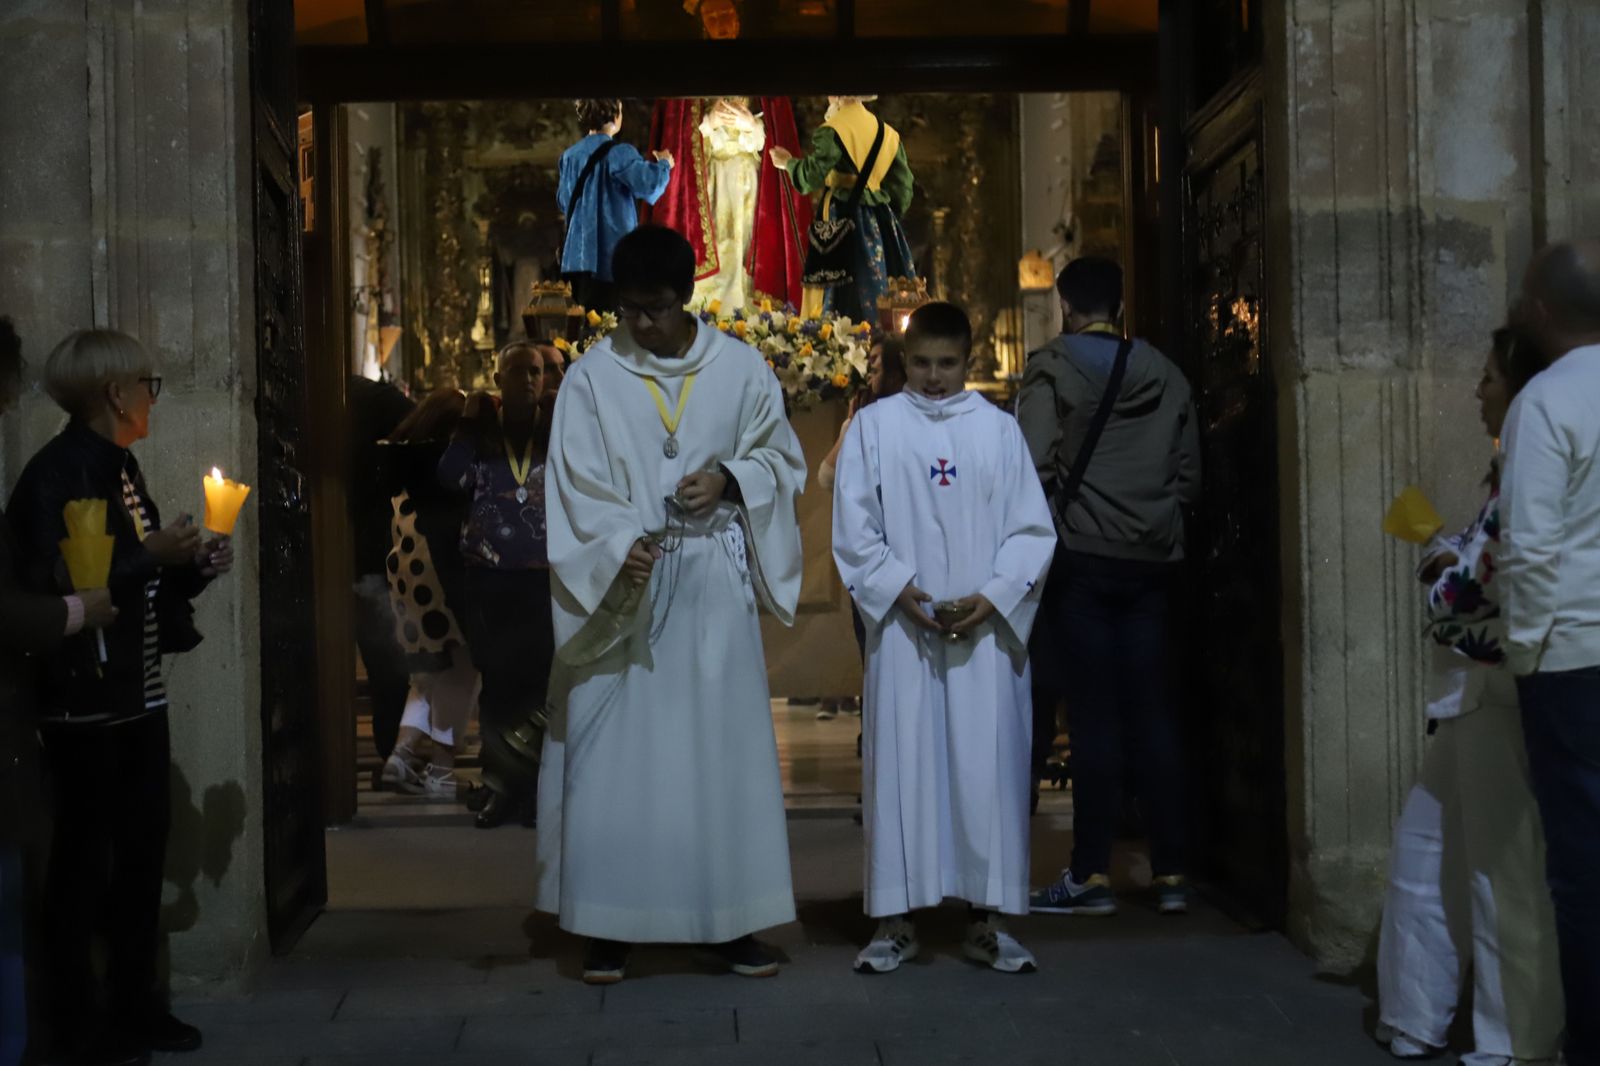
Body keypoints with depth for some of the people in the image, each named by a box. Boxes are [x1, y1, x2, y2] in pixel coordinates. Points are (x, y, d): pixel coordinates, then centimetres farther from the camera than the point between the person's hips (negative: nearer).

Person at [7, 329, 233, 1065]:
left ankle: (135, 1004, 27)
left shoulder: (117, 467, 13)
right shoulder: (59, 473, -15)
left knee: (142, 852, 15)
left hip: (137, 696, 9)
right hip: (86, 702, -9)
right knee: (84, 861, 3)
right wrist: (151, 552, -20)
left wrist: (193, 566, 1)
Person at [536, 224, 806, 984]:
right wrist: (617, 549, -22)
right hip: (620, 585, -1)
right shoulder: (591, 377, -2)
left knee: (725, 747, 6)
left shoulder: (739, 367, 2)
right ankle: (610, 926, 12)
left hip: (714, 587, 1)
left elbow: (782, 456, 11)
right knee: (615, 754, 0)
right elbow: (576, 487, -5)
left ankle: (731, 920, 16)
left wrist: (730, 477, -9)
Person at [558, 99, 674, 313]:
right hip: (612, 257, -6)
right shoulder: (618, 153, -11)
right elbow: (649, 183, -21)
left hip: (577, 257, 6)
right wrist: (664, 164, -1)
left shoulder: (569, 156, 9)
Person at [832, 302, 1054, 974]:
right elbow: (853, 528, 2)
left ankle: (987, 921, 11)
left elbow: (1032, 528, 5)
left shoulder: (999, 429, 8)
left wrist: (993, 597, -9)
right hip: (901, 627, -1)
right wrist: (899, 590, -11)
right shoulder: (874, 426, 5)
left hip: (986, 628, 1)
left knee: (987, 765, 2)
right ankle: (894, 919, 9)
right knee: (900, 764, 1)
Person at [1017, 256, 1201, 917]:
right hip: (1152, 559, 4)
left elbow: (1034, 466, -13)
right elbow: (1188, 474, 10)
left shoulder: (1051, 368, -4)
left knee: (1094, 714, -2)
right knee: (1152, 712, 7)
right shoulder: (1163, 374, 9)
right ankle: (1170, 873, 10)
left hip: (1084, 558, -4)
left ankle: (1091, 875, 2)